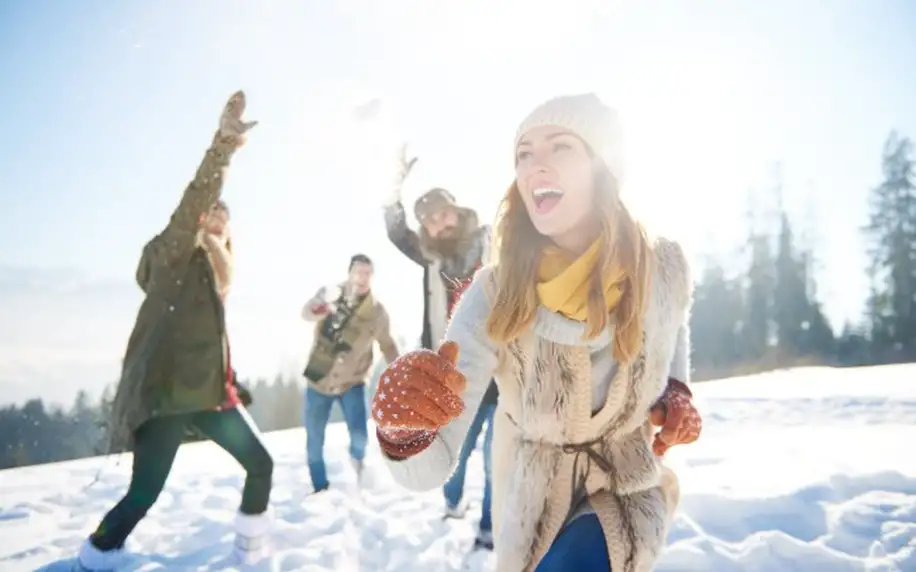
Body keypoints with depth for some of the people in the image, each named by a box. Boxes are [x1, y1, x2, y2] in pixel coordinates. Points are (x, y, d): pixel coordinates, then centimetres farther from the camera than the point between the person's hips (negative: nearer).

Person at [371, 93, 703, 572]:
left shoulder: (663, 267, -20)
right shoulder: (495, 295, -27)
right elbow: (427, 468, -32)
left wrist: (677, 396, -10)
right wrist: (402, 423, -54)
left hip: (626, 484, 0)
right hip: (537, 492, 1)